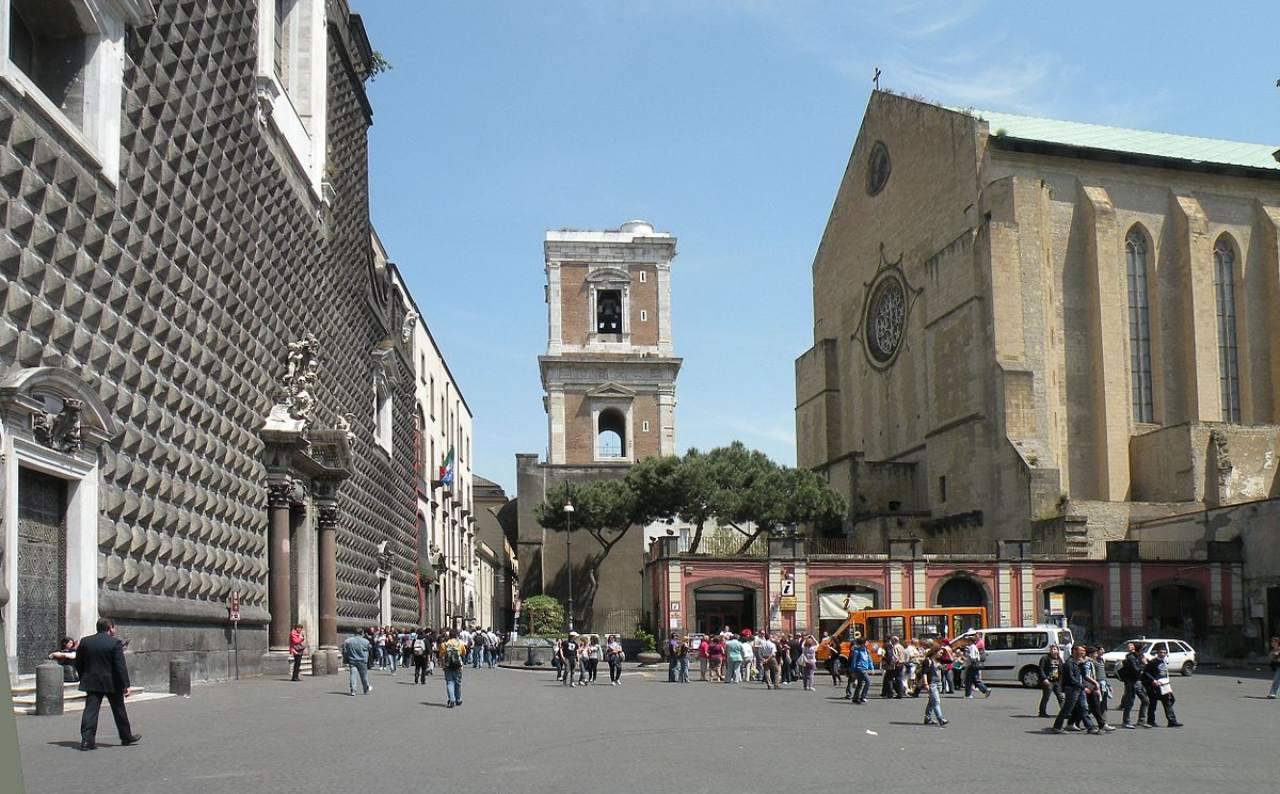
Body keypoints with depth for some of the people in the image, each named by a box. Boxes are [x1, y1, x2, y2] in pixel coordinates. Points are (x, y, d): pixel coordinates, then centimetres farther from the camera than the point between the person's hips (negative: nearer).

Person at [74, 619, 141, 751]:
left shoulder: (85, 642, 4)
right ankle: (127, 737, 23)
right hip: (112, 683, -3)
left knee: (90, 710, -1)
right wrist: (126, 685, -13)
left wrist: (84, 679, 19)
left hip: (91, 682, 3)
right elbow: (121, 666, -14)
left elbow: (78, 664, 9)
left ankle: (87, 740, -13)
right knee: (119, 710, 11)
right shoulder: (115, 643, -10)